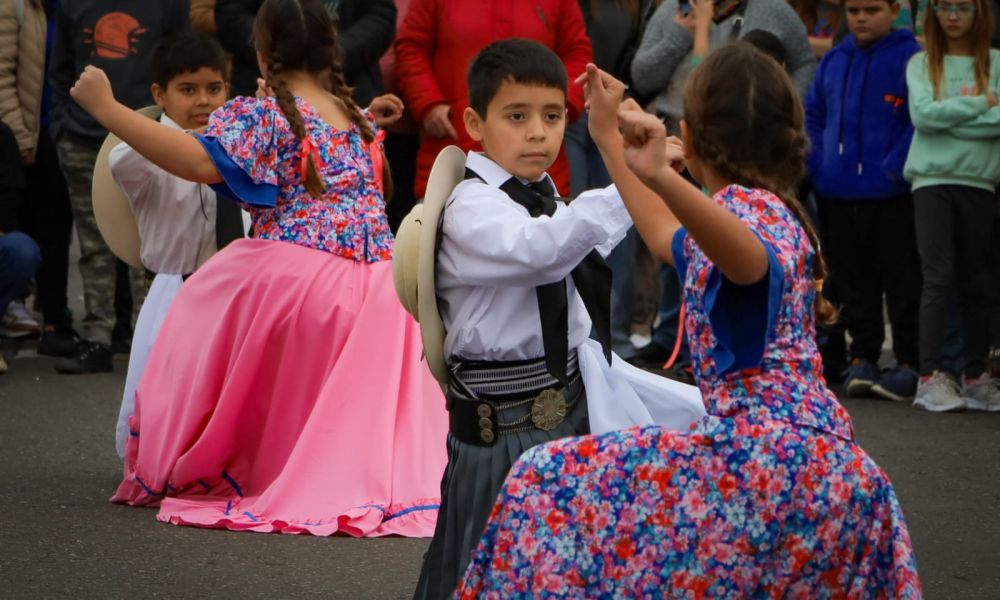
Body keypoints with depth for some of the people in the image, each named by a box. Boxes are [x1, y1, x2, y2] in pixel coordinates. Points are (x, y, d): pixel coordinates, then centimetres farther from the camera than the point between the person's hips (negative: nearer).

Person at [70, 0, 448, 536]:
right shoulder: (362, 122, 15)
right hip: (375, 296, 5)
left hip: (289, 284, -5)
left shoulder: (265, 115, -6)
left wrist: (106, 108, -21)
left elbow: (200, 162, -23)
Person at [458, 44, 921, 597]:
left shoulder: (745, 206, -8)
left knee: (549, 485, -8)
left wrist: (662, 177, -51)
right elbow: (669, 238, 41)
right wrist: (609, 138, 44)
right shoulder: (770, 212, 22)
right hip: (827, 467, 10)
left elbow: (752, 261, -35)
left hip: (768, 463, -10)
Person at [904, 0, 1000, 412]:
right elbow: (922, 115, -9)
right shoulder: (921, 64, 7)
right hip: (932, 180, -1)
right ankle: (931, 375, -11)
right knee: (938, 277, -9)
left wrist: (946, 116, -9)